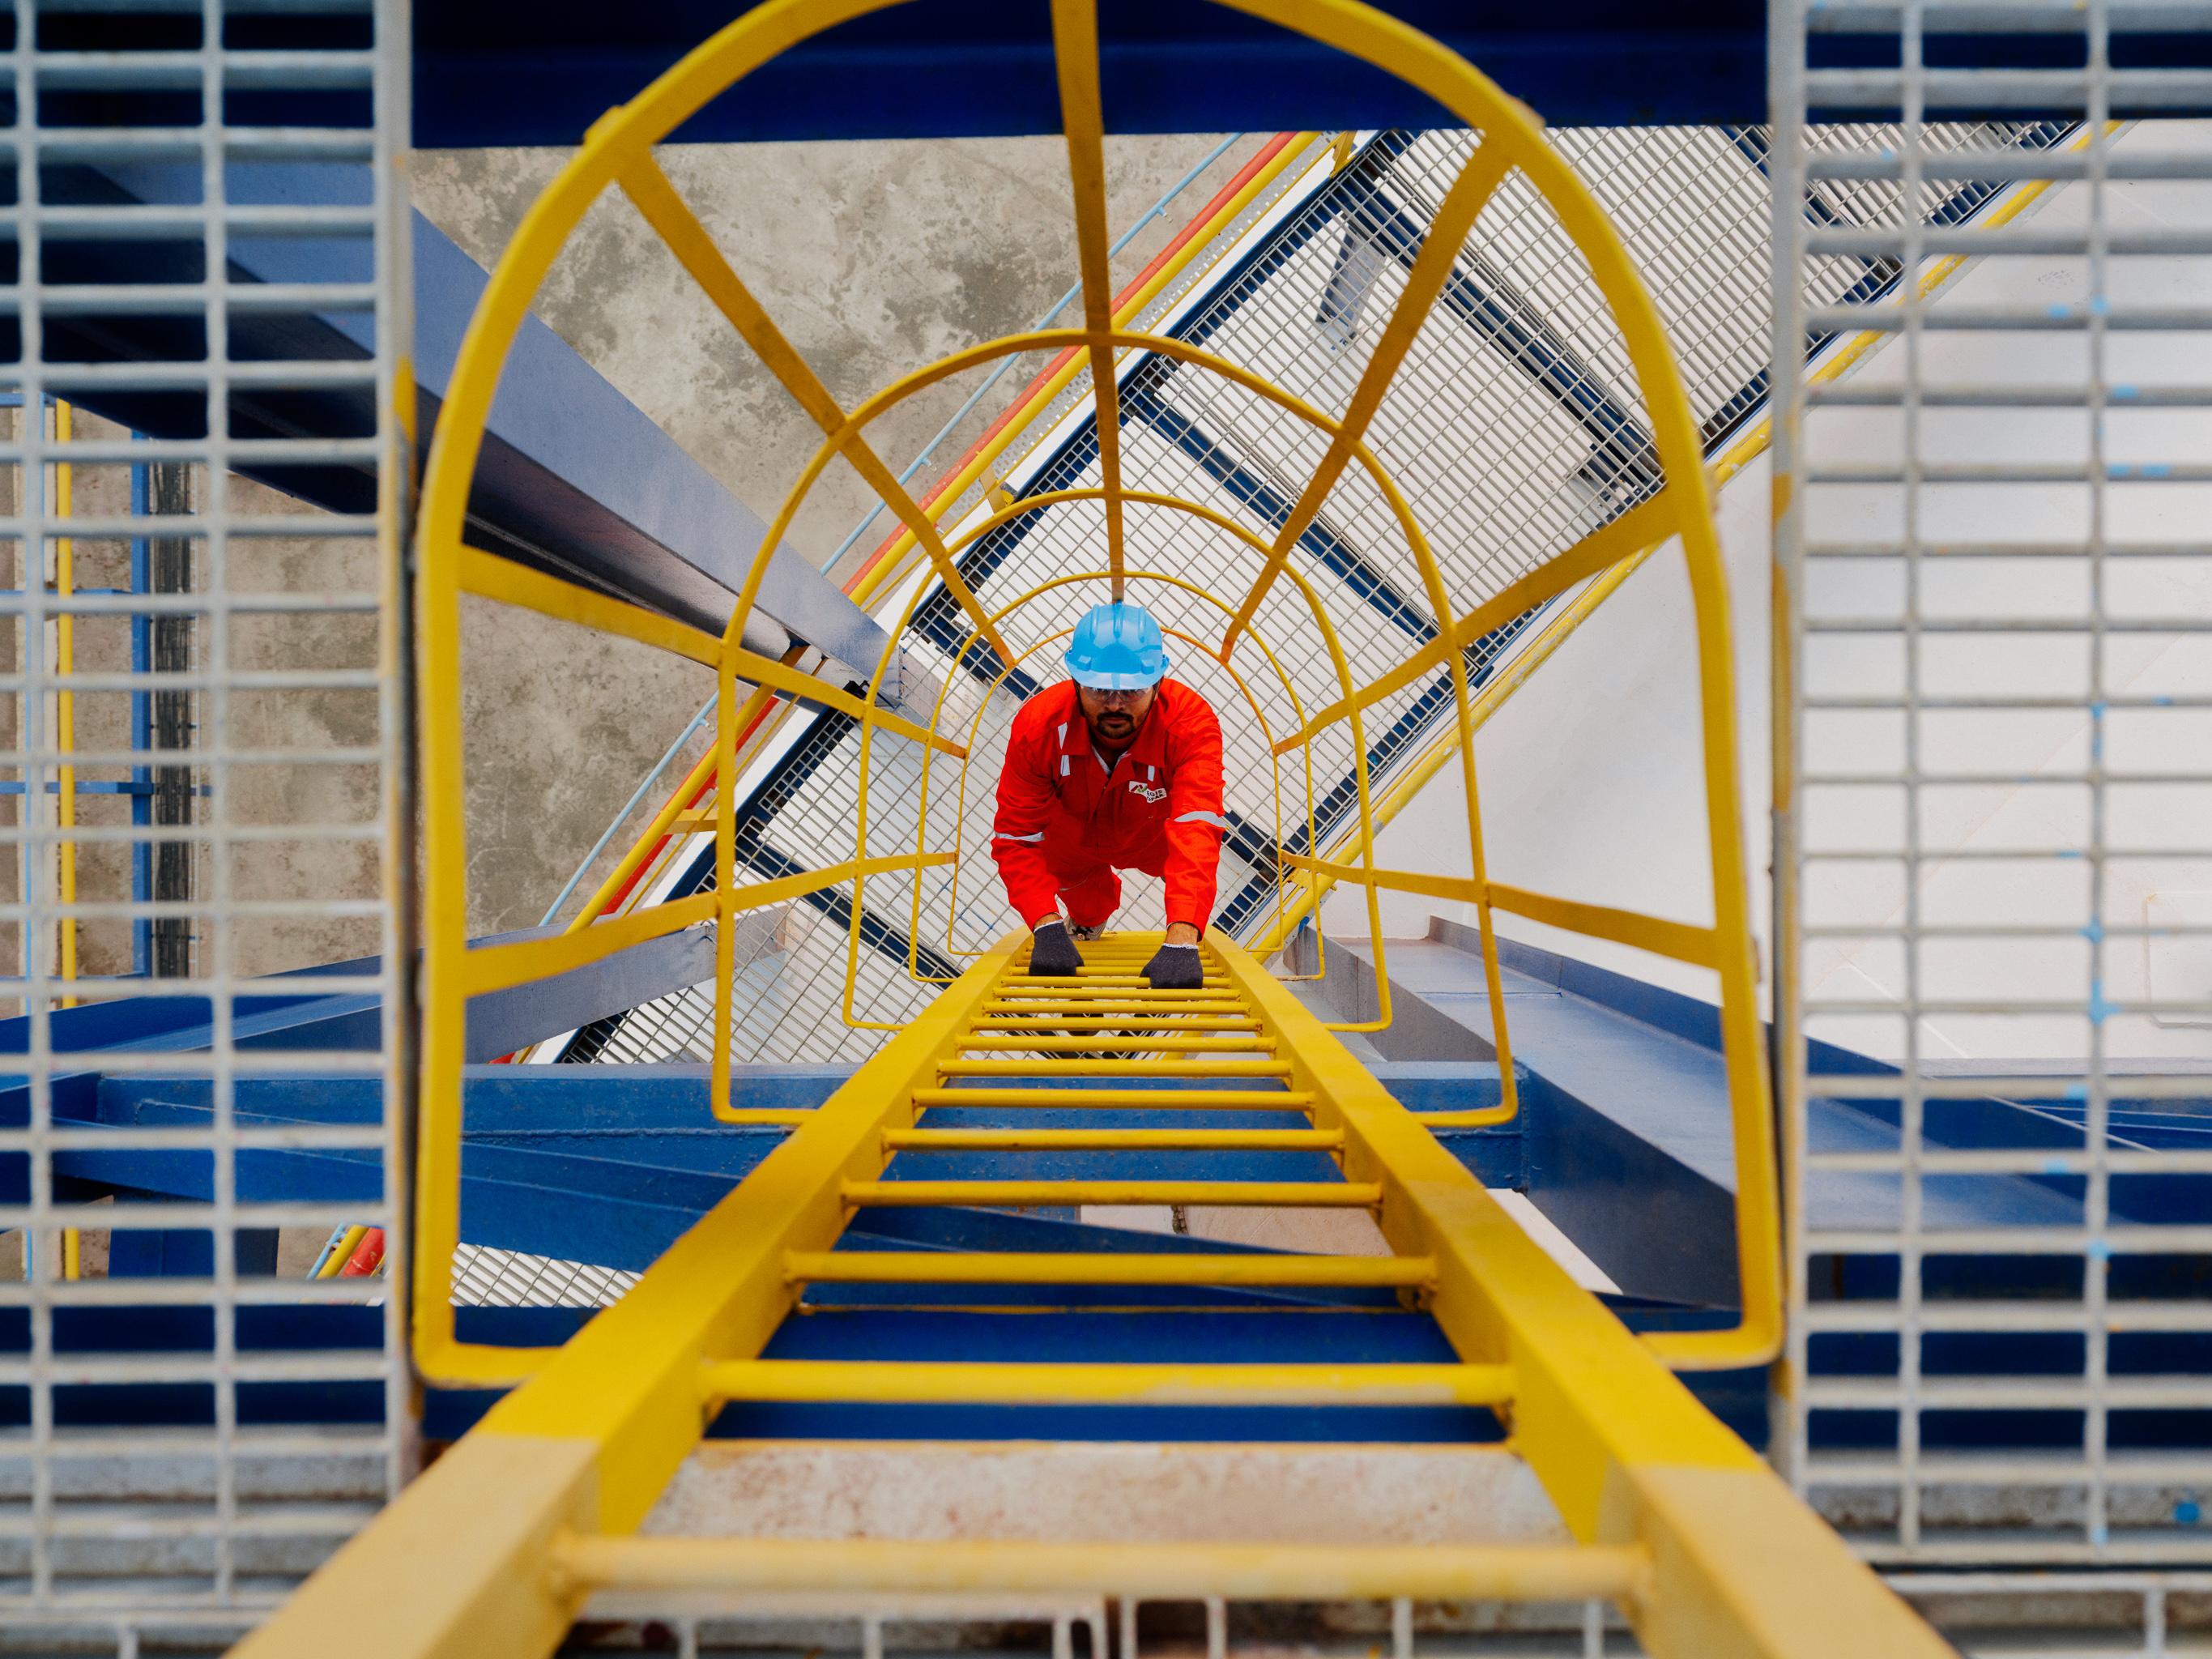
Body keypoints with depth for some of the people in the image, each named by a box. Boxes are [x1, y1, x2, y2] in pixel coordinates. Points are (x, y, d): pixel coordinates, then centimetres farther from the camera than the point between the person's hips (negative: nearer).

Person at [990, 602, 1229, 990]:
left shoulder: (1191, 721, -45)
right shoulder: (1037, 724, -40)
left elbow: (1196, 829, -57)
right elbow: (1016, 838, -37)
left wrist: (1181, 942, -71)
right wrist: (1046, 927, -54)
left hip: (1155, 837, 1)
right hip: (1072, 839, 0)